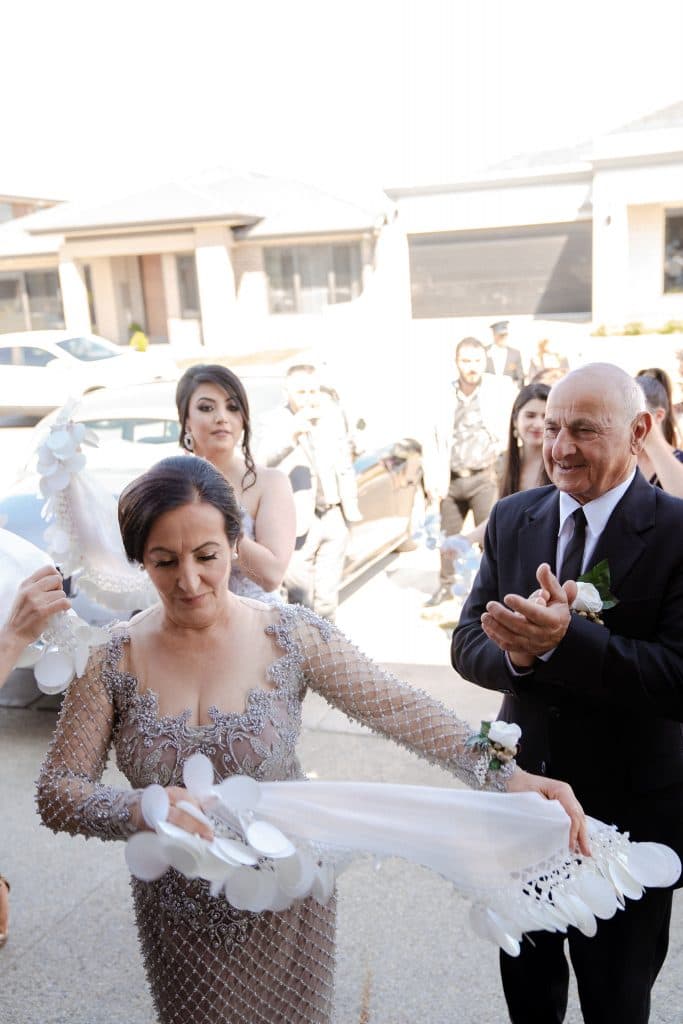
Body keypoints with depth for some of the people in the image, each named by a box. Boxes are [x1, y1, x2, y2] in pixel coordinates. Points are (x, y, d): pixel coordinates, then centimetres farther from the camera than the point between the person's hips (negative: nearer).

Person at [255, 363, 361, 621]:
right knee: (301, 599, 2)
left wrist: (350, 504, 17)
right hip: (300, 522, -4)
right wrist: (292, 433, -47)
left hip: (334, 518, 5)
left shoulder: (333, 413, 5)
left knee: (328, 596, 15)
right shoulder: (274, 422, -11)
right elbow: (264, 459, -30)